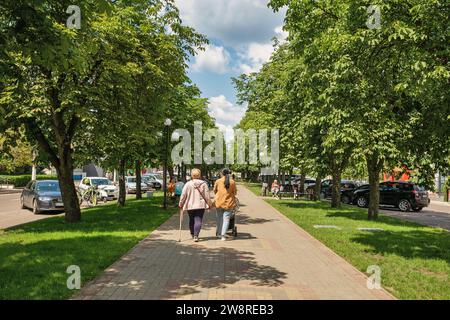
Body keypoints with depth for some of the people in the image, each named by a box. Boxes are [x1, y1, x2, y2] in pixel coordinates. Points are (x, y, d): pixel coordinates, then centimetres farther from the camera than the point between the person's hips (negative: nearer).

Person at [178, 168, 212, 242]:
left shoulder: (188, 184, -2)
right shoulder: (204, 184, -2)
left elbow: (183, 195, -1)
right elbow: (207, 196, 0)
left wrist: (181, 204, 10)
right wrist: (209, 204, 10)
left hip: (190, 206, 1)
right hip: (201, 205, -1)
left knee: (191, 220, 17)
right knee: (198, 220, -3)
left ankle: (192, 234, 31)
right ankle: (196, 236, -16)